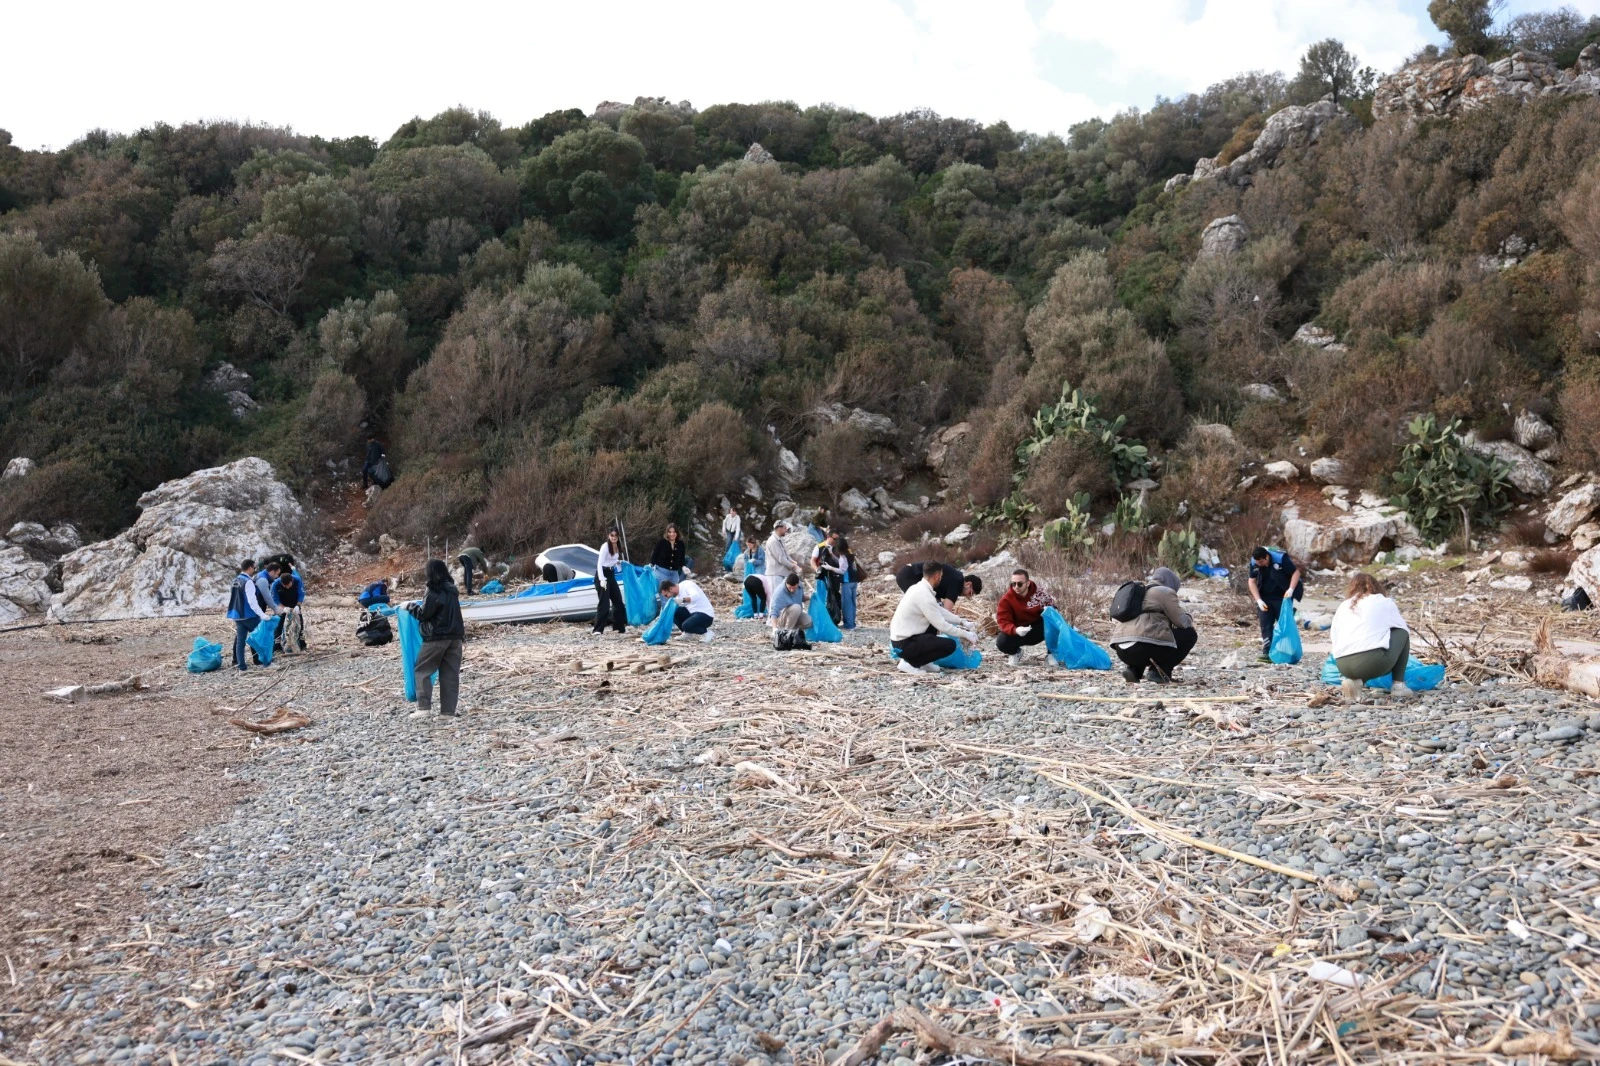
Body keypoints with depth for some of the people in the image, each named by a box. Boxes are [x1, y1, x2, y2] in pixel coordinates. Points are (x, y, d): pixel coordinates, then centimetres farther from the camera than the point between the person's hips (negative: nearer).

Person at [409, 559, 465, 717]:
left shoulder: (434, 592, -14)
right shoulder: (451, 590, 9)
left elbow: (423, 614, -10)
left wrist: (411, 607, 6)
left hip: (437, 637, -7)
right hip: (455, 636, 7)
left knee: (421, 671, 5)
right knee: (450, 674, 7)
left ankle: (424, 707, -3)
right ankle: (448, 710, 6)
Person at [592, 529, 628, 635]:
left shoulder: (617, 547, 8)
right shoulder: (605, 547, -14)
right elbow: (599, 564, -19)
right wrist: (602, 579, -26)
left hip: (611, 574, 8)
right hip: (602, 574, -8)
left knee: (618, 600, 13)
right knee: (604, 603, -12)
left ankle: (619, 626, 26)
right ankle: (598, 629, -10)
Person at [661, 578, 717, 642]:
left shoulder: (687, 585, -15)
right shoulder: (678, 595, 11)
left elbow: (696, 596, -34)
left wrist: (683, 600, -48)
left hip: (706, 615, -9)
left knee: (686, 625, -30)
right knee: (673, 612, -3)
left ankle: (707, 633, -6)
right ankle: (688, 634, 11)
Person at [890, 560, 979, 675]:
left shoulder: (919, 588, 8)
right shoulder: (924, 595, -20)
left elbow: (939, 611, 18)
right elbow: (941, 625, -17)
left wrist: (961, 621, 13)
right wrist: (966, 635, -7)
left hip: (900, 636, 10)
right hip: (904, 644, -10)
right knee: (950, 645, -13)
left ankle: (921, 661, 17)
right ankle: (910, 663, -5)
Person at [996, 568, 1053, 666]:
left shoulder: (1038, 592, -11)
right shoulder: (1006, 600, -17)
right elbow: (1003, 621, -23)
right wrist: (1015, 630, -44)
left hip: (1039, 629, 1)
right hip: (1018, 632, -1)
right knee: (1002, 643, -31)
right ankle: (1015, 652, 9)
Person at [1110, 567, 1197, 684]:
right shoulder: (1166, 592, 7)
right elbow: (1182, 622, 4)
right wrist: (1188, 617, 27)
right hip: (1145, 646, -8)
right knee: (1189, 634, 12)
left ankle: (1134, 669, 12)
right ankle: (1159, 671, 1)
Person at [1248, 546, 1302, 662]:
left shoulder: (1281, 559, -22)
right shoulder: (1254, 563, -10)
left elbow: (1296, 572, -13)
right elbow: (1252, 582, -2)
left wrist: (1291, 589, -25)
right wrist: (1258, 600, -11)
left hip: (1282, 598, -3)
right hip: (1265, 599, 3)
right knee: (1265, 625, -3)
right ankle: (1267, 652, -2)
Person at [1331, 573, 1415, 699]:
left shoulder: (1343, 606, 24)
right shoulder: (1384, 602, 17)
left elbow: (1333, 636, 23)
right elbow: (1403, 628, 27)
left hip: (1343, 666, 4)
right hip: (1373, 661, -4)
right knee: (1403, 633, 25)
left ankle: (1356, 681, 7)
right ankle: (1399, 684, 18)